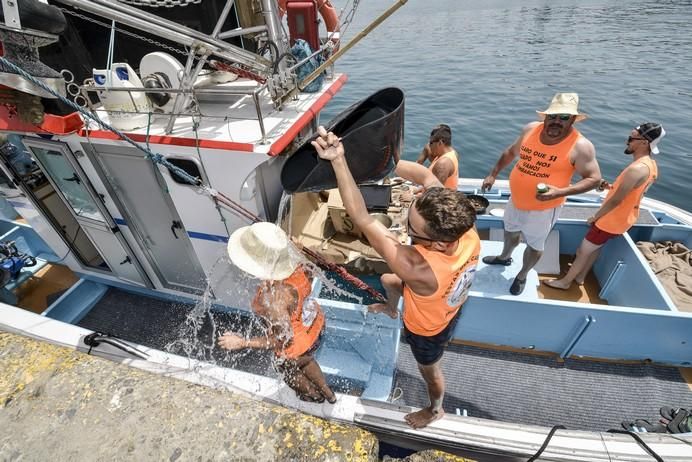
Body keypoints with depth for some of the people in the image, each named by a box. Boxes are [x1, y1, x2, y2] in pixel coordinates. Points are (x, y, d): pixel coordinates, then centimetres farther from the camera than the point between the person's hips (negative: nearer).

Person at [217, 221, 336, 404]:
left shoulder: (273, 299, -42)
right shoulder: (291, 265, -23)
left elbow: (285, 338, -29)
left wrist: (242, 342, -24)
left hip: (297, 344, -5)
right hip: (314, 322, 6)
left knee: (288, 371, 32)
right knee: (306, 360, 37)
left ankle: (315, 395, 61)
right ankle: (329, 393, 62)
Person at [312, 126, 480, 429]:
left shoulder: (418, 269, -52)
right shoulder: (465, 229, -34)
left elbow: (362, 219, -49)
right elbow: (424, 174, -24)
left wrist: (338, 161, -48)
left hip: (428, 329, -6)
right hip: (451, 303, 6)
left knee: (430, 371, 27)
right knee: (388, 280, 27)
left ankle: (435, 411, 62)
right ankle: (391, 309, 64)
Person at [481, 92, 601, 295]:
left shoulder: (580, 146, -21)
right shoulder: (530, 129, -8)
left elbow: (594, 178, -15)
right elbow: (511, 152, 8)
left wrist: (560, 192, -30)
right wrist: (493, 174, 6)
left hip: (543, 209, -5)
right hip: (516, 200, 5)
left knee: (534, 246, 15)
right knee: (510, 232, 28)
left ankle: (522, 275, 41)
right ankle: (505, 257, 57)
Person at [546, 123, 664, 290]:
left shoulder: (637, 169, -30)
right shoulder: (651, 164, 1)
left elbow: (615, 201, -26)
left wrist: (595, 217, -14)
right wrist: (612, 187, 4)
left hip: (611, 220, -9)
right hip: (624, 218, 9)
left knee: (583, 251, 6)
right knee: (595, 247, 25)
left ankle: (565, 281, 21)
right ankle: (581, 276, 41)